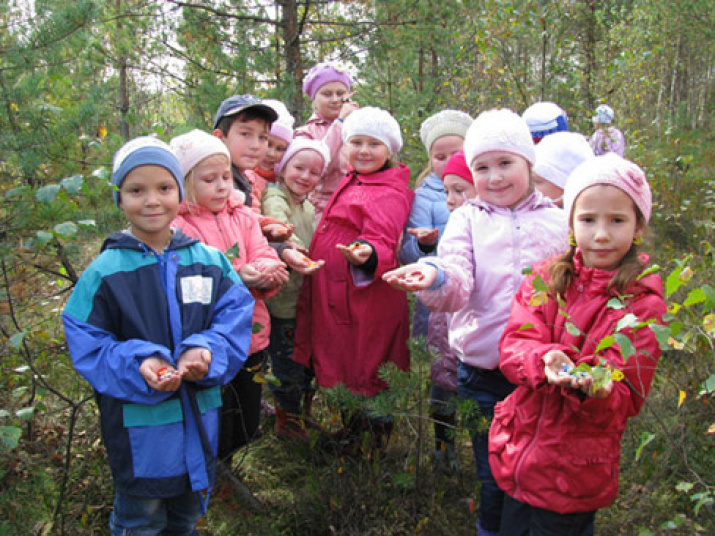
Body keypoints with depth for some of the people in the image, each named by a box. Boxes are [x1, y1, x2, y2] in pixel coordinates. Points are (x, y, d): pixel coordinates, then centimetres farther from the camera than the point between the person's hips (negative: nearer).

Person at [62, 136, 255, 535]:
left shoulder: (209, 261, -2)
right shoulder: (104, 272, -11)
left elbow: (236, 315, -7)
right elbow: (86, 345, -11)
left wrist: (206, 352, -25)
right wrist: (139, 366, -27)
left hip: (201, 417, 3)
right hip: (139, 424, -3)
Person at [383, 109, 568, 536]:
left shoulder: (557, 221, 6)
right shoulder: (468, 219, 3)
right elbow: (458, 284, -14)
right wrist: (436, 276, -37)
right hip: (483, 369, -1)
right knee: (493, 478, 12)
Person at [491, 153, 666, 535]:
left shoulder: (643, 301, -9)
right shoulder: (546, 278, 1)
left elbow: (627, 396, -12)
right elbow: (513, 344, -9)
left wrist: (594, 388, -34)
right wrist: (544, 361, -30)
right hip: (517, 451, 4)